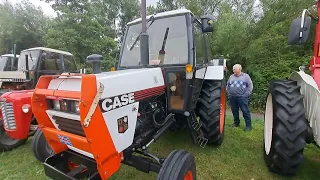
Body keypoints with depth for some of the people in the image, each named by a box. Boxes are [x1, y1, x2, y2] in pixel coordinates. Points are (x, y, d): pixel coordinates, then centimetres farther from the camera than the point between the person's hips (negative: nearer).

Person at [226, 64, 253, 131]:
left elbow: (250, 86, 0)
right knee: (234, 111, 11)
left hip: (242, 97, -4)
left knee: (245, 111, -2)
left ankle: (248, 125, 8)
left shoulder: (246, 76, 3)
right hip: (232, 97, 4)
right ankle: (236, 122, 28)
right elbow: (227, 85, 20)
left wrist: (246, 94, -7)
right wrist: (228, 93, 10)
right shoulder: (231, 76, 14)